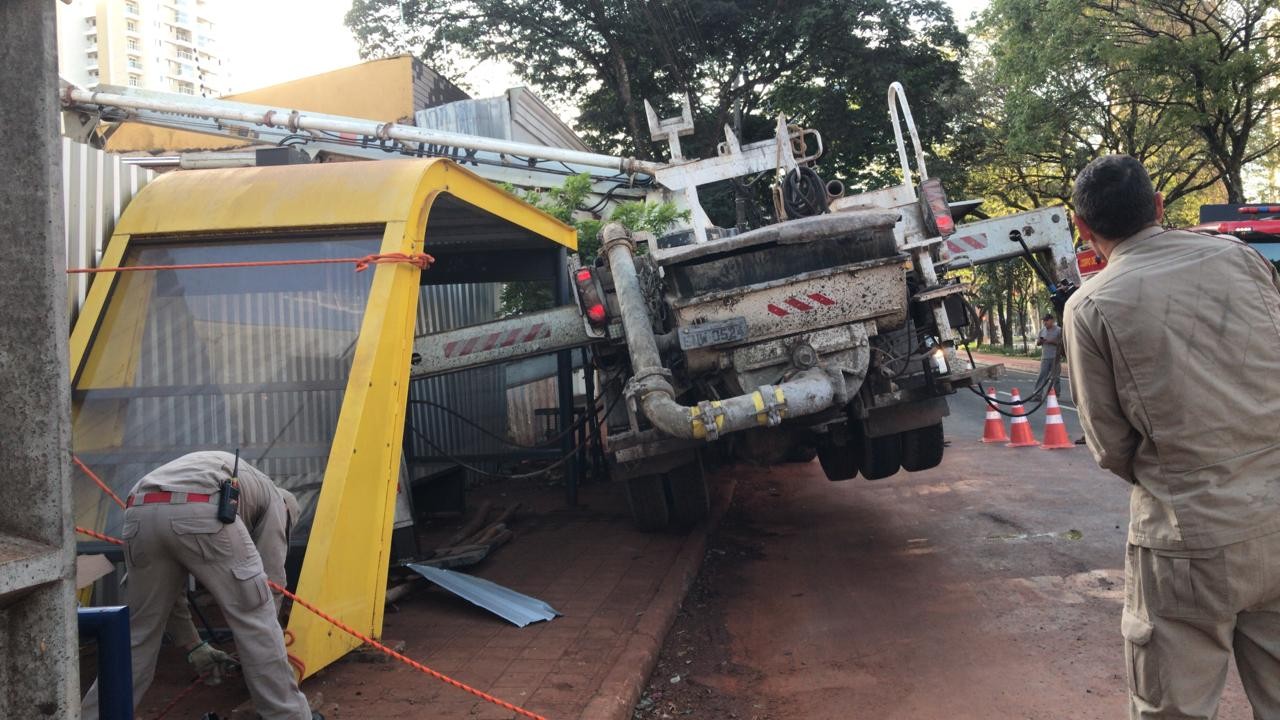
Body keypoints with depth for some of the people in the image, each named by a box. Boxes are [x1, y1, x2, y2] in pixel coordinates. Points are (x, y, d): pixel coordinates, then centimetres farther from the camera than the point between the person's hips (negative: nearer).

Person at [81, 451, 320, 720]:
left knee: (137, 634, 22)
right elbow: (271, 578, 22)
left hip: (140, 515, 5)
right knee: (255, 619, 9)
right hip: (202, 513, -5)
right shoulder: (273, 498, 33)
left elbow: (164, 586, 41)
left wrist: (193, 646, 44)